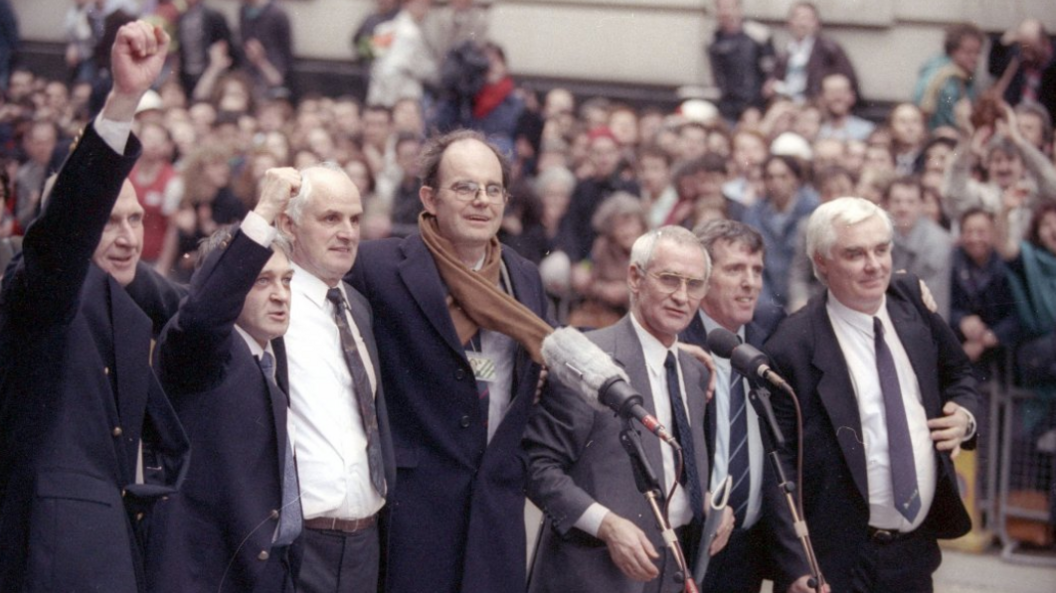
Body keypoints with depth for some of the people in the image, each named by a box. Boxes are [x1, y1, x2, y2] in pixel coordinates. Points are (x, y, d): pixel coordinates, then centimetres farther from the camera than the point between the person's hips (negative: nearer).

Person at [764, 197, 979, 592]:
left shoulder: (913, 302, 2)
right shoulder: (792, 348, -15)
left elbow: (957, 374, 19)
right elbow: (779, 467, -14)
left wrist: (964, 415, -2)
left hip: (916, 550, 6)